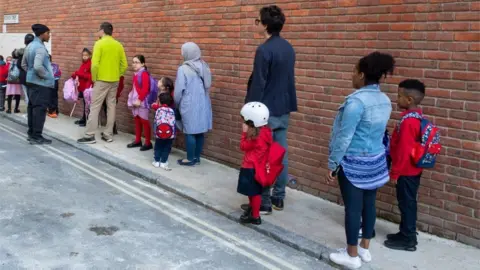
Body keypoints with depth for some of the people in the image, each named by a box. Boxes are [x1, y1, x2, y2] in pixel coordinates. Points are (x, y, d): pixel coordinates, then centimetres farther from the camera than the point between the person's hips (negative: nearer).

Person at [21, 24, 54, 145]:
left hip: (31, 81, 10)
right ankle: (36, 137, -3)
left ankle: (31, 133, 22)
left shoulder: (30, 46, 11)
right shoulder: (40, 47, -18)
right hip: (41, 83, -10)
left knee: (32, 107, 14)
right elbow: (38, 66, -29)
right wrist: (46, 76, -15)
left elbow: (24, 64, 18)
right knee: (40, 109, -5)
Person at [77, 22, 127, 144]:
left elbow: (95, 64, -17)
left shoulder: (99, 43, -10)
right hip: (114, 81, 6)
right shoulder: (118, 45, 6)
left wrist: (94, 78, -4)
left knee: (94, 107, -2)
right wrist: (117, 76, 13)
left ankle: (90, 135, -3)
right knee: (111, 107, 10)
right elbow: (124, 65, 5)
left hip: (102, 80, -5)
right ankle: (108, 135, 13)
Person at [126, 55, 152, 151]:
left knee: (144, 121, -5)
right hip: (135, 101, 9)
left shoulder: (144, 74, -13)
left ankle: (148, 143, 1)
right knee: (137, 120, 14)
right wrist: (133, 99, 14)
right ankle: (138, 140, 22)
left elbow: (145, 89, -20)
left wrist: (139, 99, -21)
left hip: (142, 101, -9)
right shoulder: (136, 74, 13)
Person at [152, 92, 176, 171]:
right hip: (170, 134, 0)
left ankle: (156, 161, 19)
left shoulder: (158, 109, 1)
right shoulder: (172, 110, 4)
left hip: (159, 133, 0)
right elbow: (173, 122, 5)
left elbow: (156, 121, 2)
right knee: (166, 149, 10)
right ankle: (163, 162, 11)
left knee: (158, 148, 15)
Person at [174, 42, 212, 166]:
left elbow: (179, 90, -9)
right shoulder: (204, 67, 4)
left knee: (190, 132, 2)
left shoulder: (183, 69, -13)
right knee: (200, 131, 10)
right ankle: (197, 157, 19)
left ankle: (190, 159, 9)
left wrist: (176, 104, 6)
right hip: (203, 104, 6)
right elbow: (207, 86, 8)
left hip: (189, 105, -6)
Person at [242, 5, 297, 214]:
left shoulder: (264, 50, -17)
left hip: (266, 112, -8)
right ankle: (278, 198, 20)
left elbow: (258, 85, -17)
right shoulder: (288, 48, 9)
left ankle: (263, 203, 6)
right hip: (284, 110, 8)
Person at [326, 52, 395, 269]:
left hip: (354, 162, -8)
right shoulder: (385, 101, 4)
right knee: (369, 204, 16)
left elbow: (344, 137, -19)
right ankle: (365, 249, 29)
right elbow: (378, 131, 12)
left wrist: (332, 164, -11)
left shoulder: (356, 101, -21)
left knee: (353, 207, 3)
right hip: (376, 160, 8)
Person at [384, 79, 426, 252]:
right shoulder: (417, 117, 7)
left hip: (406, 171, -9)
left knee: (406, 204, 1)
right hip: (413, 170, 9)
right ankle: (407, 234, 29)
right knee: (408, 203, 18)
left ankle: (407, 240, 12)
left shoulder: (408, 122, -24)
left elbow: (403, 151, -24)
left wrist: (394, 172, -15)